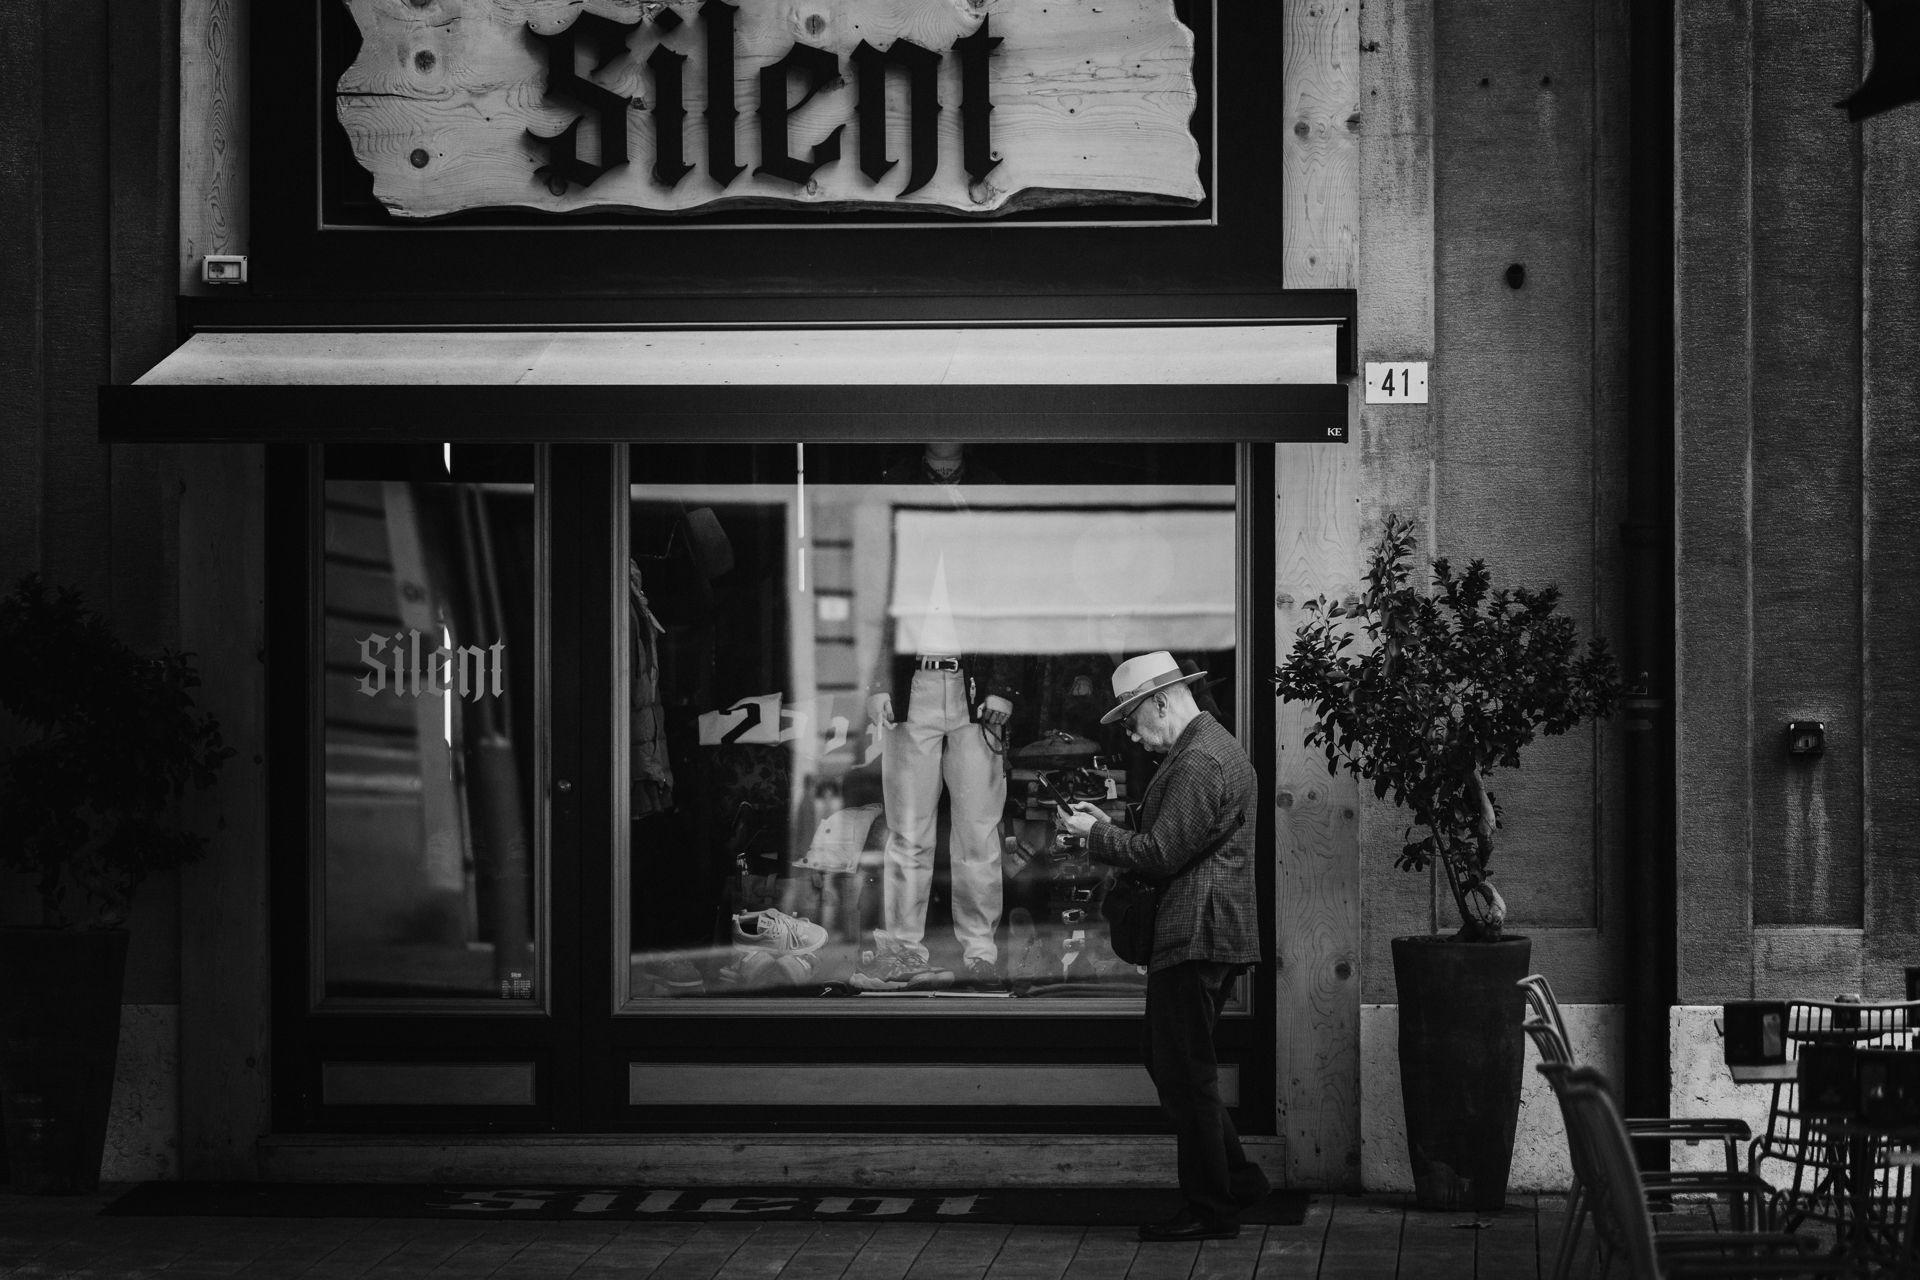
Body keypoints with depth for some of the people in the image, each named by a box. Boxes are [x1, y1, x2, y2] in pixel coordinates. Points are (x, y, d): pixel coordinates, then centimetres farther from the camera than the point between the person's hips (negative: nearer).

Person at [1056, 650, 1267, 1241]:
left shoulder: (1199, 762, -18)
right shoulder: (1214, 747, 17)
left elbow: (1163, 854, -21)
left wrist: (1096, 834, -8)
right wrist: (1105, 825, 12)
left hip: (1193, 939, -11)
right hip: (1208, 933, 11)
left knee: (1186, 1075, -4)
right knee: (1173, 1065, 17)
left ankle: (1210, 1209, 1)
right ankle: (1237, 1178, 21)